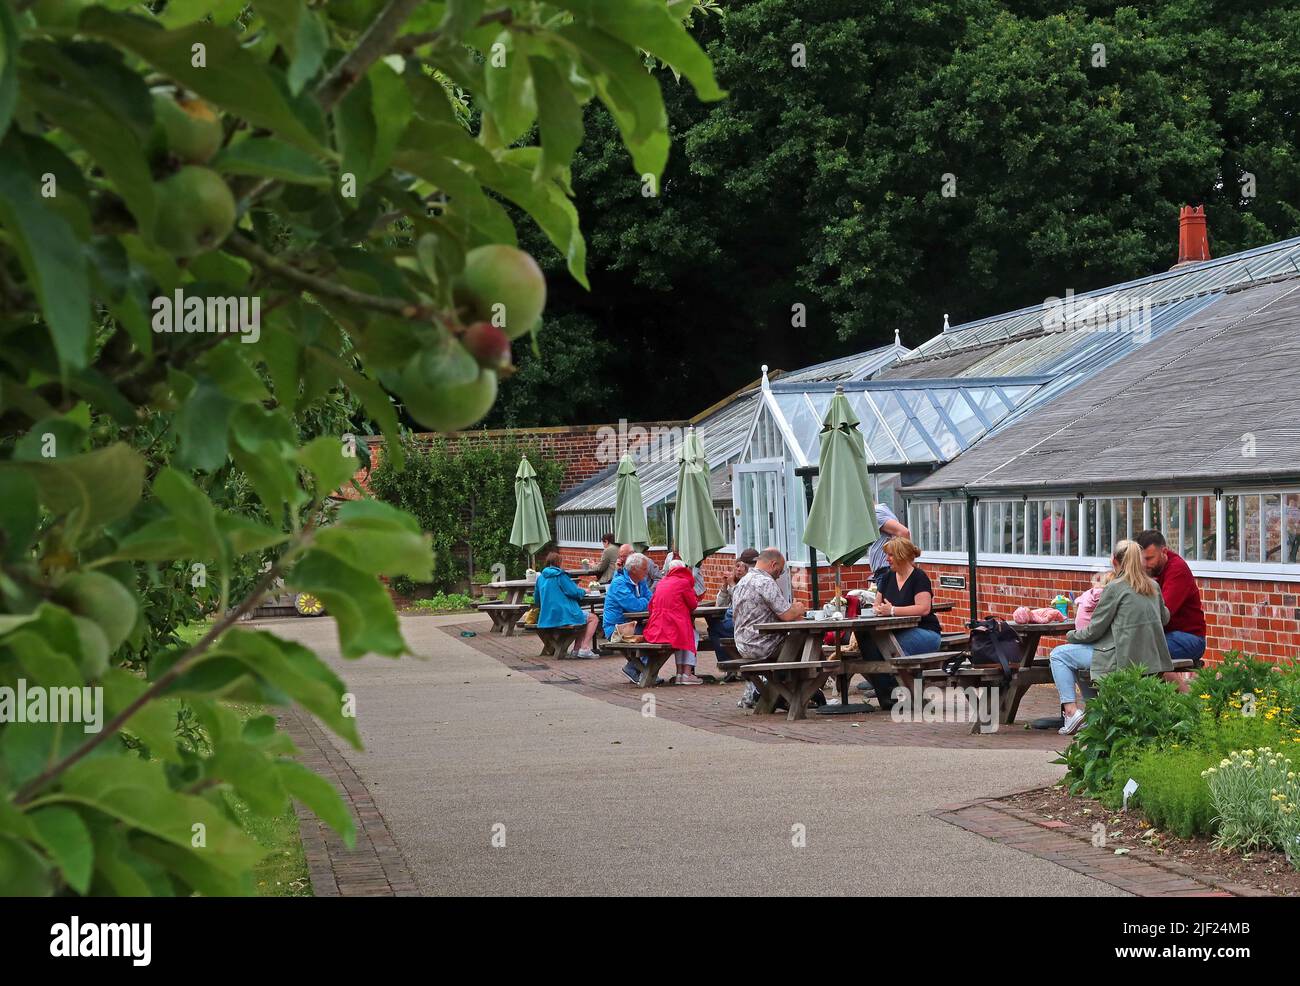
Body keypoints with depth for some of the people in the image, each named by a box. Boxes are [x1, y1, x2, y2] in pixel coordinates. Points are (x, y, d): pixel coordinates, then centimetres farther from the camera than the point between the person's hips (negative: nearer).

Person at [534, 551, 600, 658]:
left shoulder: (540, 577, 11)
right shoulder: (559, 576, -10)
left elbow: (536, 598, 21)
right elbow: (573, 592, -15)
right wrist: (583, 591, 8)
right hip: (564, 615, -8)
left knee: (583, 616, 29)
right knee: (594, 618, 3)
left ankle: (577, 649, 19)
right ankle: (584, 648, -9)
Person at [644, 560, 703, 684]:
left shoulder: (661, 583, 15)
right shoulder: (684, 582, -2)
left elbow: (651, 605, 20)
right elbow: (693, 605, 5)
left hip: (654, 631, 6)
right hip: (671, 630, -6)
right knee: (693, 635, 22)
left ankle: (679, 673, 27)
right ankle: (687, 674, 14)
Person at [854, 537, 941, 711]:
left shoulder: (919, 578, -8)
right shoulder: (888, 577, 14)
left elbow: (924, 609, -20)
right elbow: (878, 605, 16)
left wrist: (893, 610, -24)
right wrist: (879, 609, -10)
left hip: (925, 633, -6)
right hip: (898, 632, 6)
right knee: (866, 638, -23)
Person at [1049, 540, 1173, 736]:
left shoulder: (1114, 588, -13)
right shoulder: (1153, 586, 6)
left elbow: (1094, 630, -9)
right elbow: (1164, 618, 22)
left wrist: (1072, 635, 9)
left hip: (1121, 659, -8)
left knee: (1059, 655, 4)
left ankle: (1071, 711, -7)